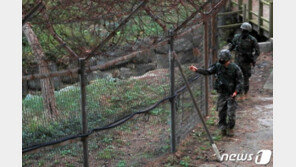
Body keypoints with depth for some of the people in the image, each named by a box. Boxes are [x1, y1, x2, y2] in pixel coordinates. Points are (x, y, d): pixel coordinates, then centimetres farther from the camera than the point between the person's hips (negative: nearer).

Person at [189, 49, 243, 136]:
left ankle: (230, 128, 14)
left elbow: (240, 81, -7)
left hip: (231, 94, -3)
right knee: (221, 112, 6)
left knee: (231, 113, -4)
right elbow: (207, 72, 3)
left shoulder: (235, 68, -11)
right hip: (221, 94, 3)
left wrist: (236, 91, -17)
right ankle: (222, 128, 20)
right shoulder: (218, 66, -1)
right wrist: (197, 70, -8)